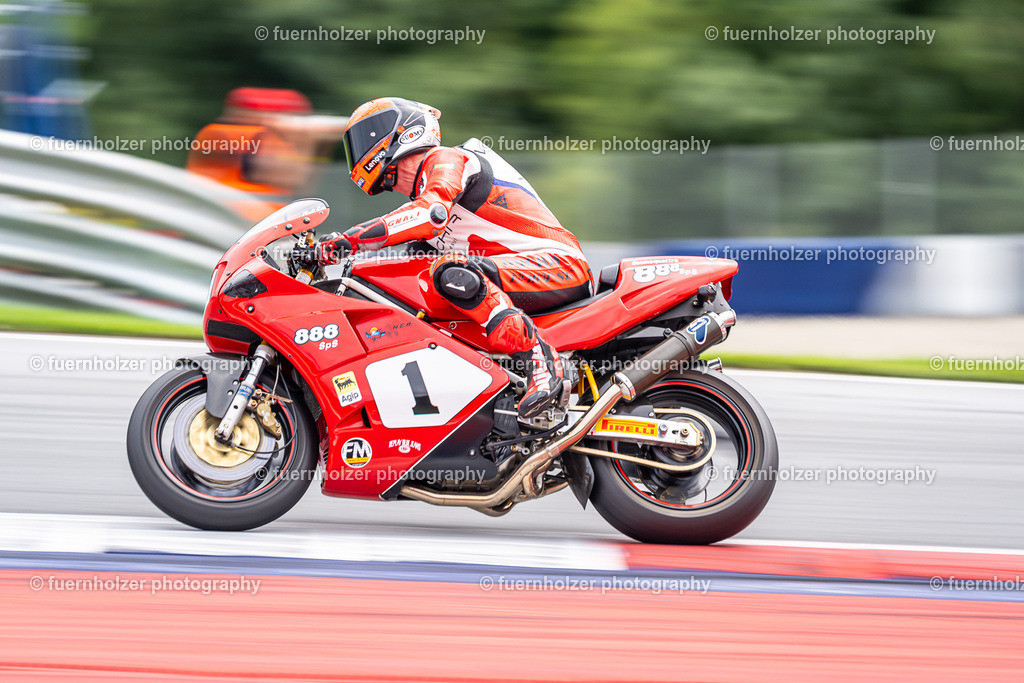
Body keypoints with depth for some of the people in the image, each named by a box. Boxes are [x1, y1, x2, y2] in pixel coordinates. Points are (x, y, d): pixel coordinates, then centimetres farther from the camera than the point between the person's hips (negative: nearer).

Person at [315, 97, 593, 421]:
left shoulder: (447, 160, -6)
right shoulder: (426, 190, 25)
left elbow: (432, 214, -27)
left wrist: (350, 239, -29)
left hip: (560, 264, -10)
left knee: (452, 273, -32)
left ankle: (541, 361, -35)